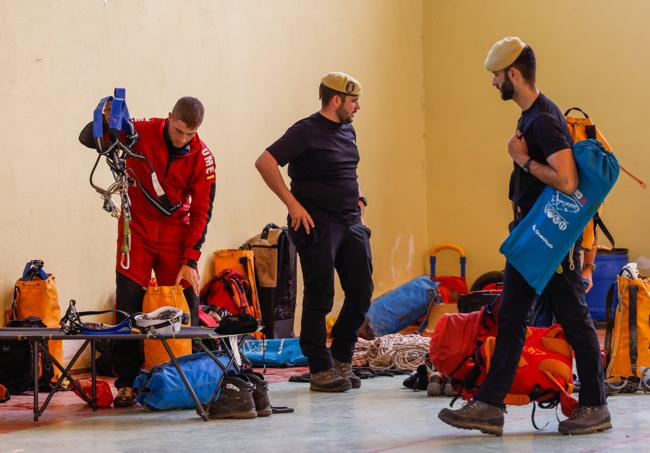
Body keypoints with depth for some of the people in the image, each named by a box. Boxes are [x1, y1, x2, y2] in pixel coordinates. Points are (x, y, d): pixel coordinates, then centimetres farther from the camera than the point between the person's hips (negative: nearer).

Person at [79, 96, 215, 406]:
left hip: (175, 234, 1)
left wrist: (190, 261, -11)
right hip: (137, 229, -1)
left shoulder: (202, 158, -10)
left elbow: (201, 212, -7)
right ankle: (126, 383, -1)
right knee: (128, 301, -6)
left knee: (186, 304, -2)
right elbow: (88, 139, -7)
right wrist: (106, 121, -30)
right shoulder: (141, 133, -12)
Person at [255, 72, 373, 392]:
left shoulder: (348, 132, 14)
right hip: (317, 224, -8)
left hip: (351, 222, 8)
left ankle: (341, 360, 20)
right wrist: (293, 204, -18)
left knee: (361, 293, 6)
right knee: (319, 299, -4)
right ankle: (321, 370, 3)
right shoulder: (306, 132, -11)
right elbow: (264, 162, -18)